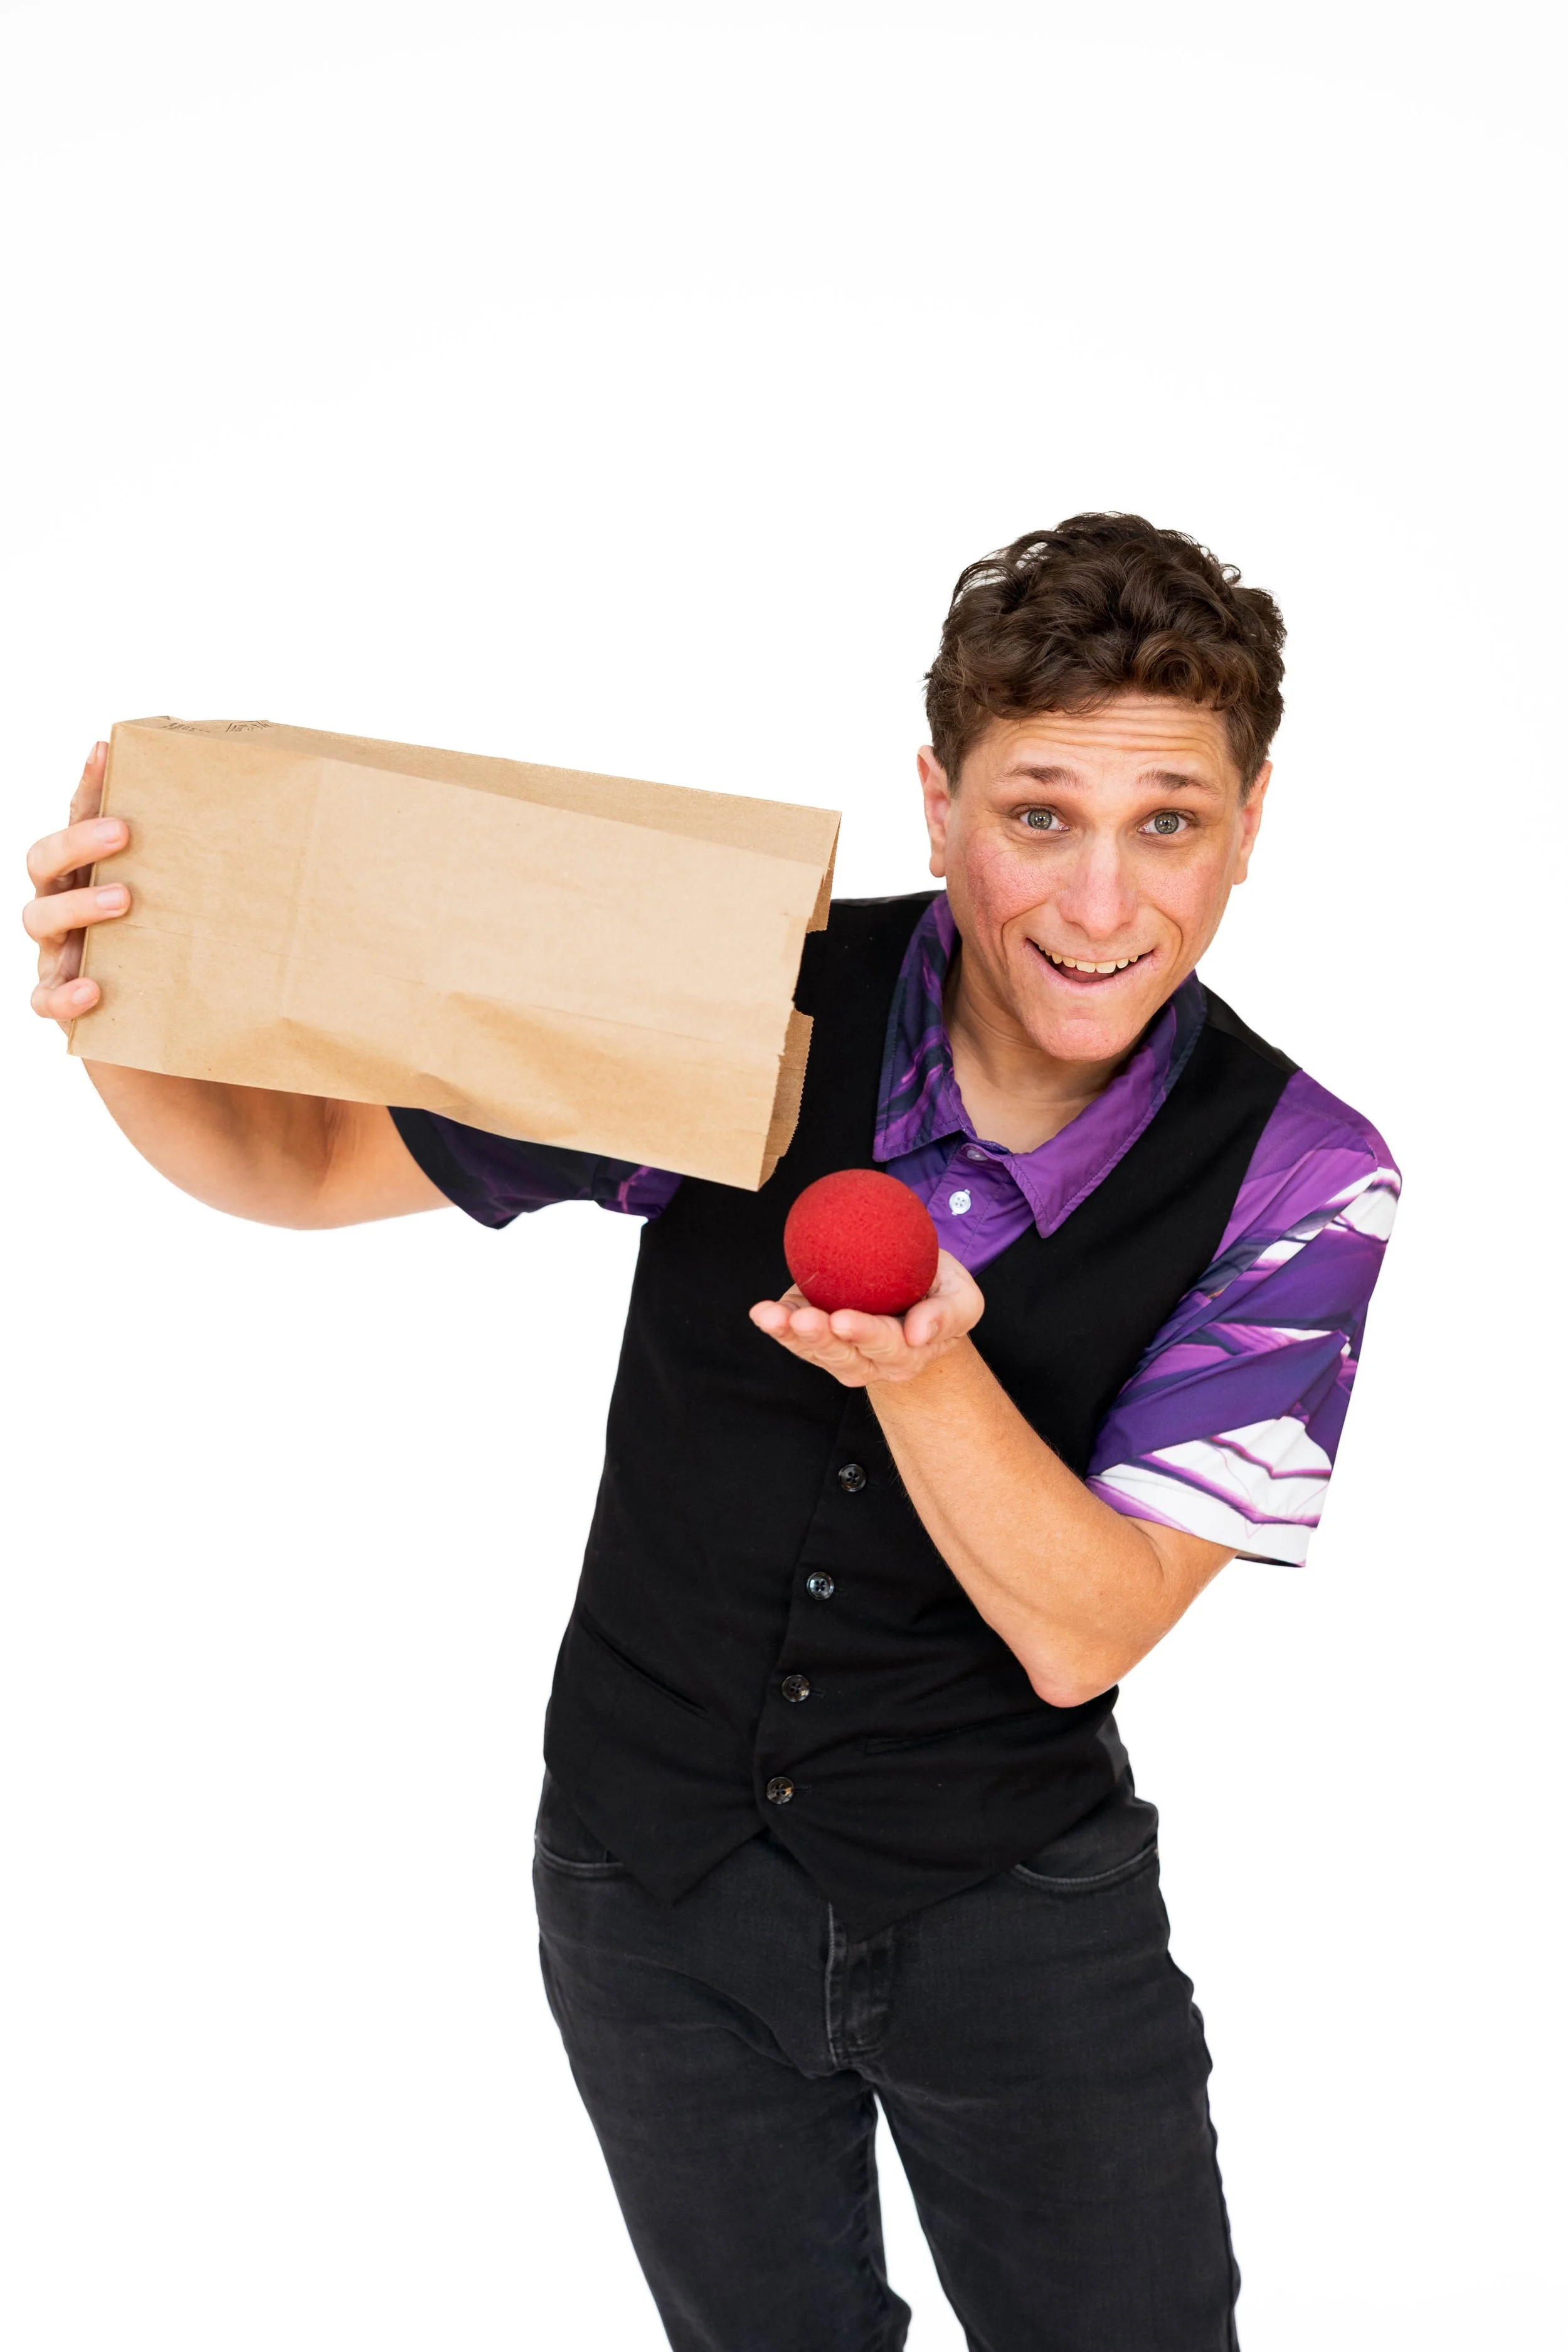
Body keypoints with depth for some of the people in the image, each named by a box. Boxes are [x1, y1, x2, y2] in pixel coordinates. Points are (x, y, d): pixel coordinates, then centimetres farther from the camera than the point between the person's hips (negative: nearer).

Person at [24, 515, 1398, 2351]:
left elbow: (1079, 1633, -18)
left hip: (1014, 1915, -1)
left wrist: (926, 1369, -37)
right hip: (654, 1879, 1)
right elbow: (307, 1162, -8)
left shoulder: (1297, 1185, -17)